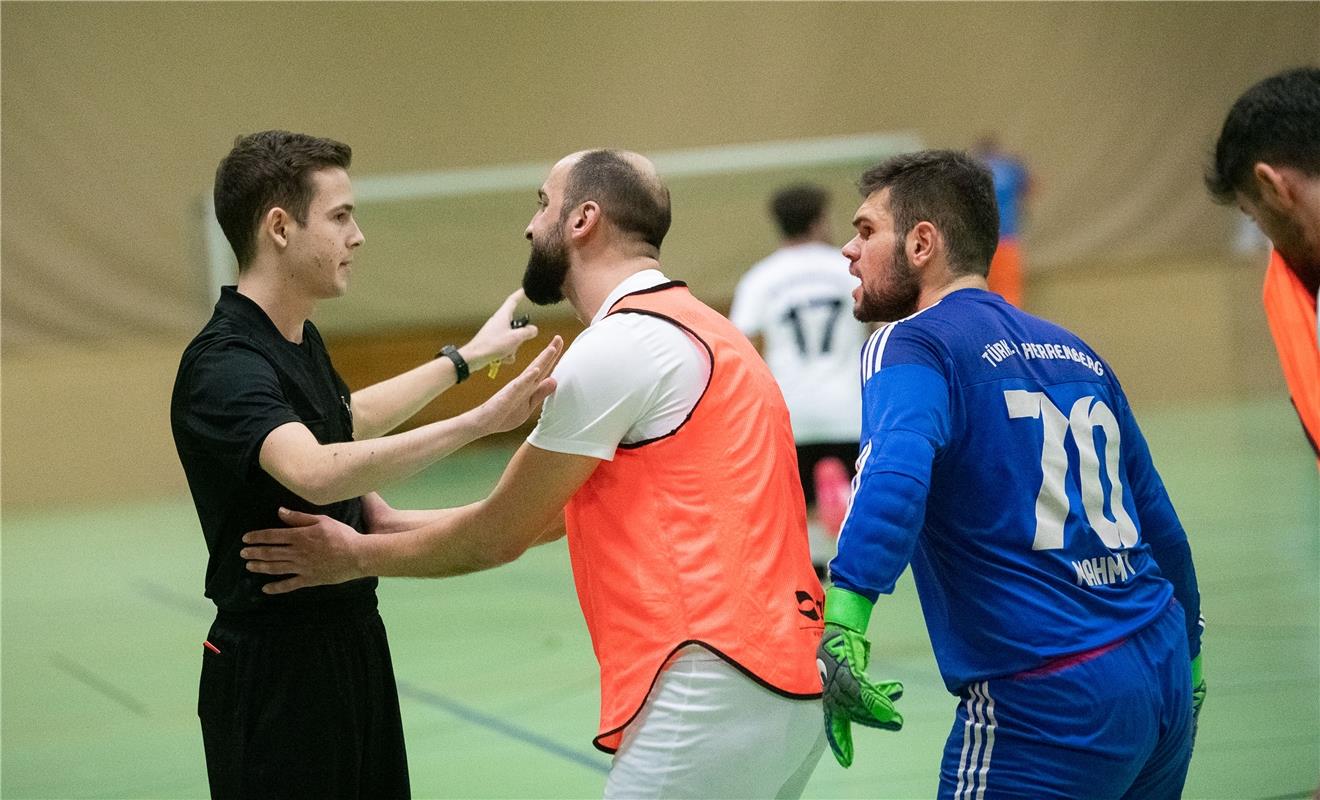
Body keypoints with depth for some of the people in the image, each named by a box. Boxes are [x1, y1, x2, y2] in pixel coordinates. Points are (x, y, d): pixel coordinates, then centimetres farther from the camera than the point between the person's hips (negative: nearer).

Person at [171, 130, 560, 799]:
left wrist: (466, 357, 38)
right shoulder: (224, 366, -22)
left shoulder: (303, 340, 10)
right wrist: (477, 421, -45)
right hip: (274, 669, -9)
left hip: (351, 641, 9)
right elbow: (317, 472, -41)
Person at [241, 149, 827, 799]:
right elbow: (552, 514, 23)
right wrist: (389, 523, 24)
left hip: (715, 689, -10)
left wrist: (358, 557, 13)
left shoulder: (616, 346, -9)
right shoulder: (692, 329, 21)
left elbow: (500, 536, -1)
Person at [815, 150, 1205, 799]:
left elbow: (896, 471, -26)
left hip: (1048, 705, -7)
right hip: (1165, 677, 7)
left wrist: (843, 619, -36)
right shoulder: (1075, 354, 17)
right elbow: (1160, 527, 23)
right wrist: (1185, 658, 35)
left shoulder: (912, 345, -4)